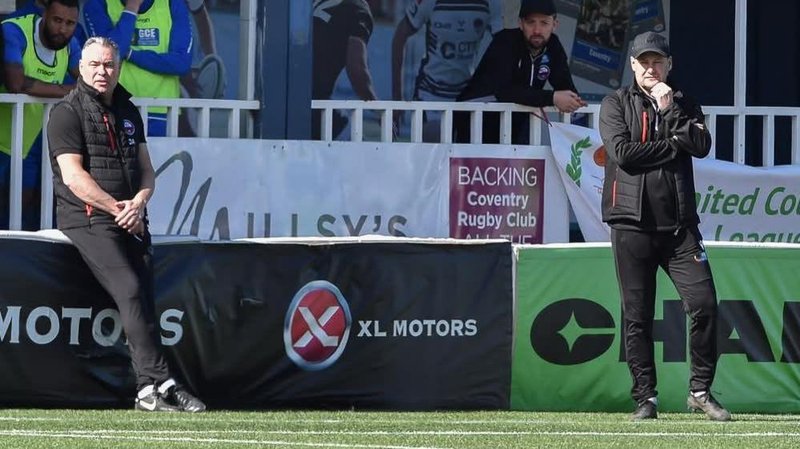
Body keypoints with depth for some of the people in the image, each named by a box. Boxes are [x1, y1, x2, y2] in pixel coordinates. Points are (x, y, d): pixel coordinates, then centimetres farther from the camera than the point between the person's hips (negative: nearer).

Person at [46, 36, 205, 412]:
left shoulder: (128, 112, 19)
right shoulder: (67, 113, -2)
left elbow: (146, 171, 17)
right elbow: (74, 176, -12)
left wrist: (138, 203, -4)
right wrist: (117, 209, -14)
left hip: (130, 220, 6)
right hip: (87, 221, -6)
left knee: (144, 294, -9)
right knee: (130, 291, -21)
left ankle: (148, 391, -13)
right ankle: (160, 383, -26)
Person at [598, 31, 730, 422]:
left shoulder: (684, 106, 15)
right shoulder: (615, 105, 7)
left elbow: (701, 146, -4)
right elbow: (623, 152, -9)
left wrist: (669, 110, -8)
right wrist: (673, 145, -3)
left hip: (678, 224, 2)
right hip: (633, 224, -2)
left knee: (704, 303, -9)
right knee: (637, 315, 0)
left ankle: (700, 390, 1)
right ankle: (645, 397, 6)